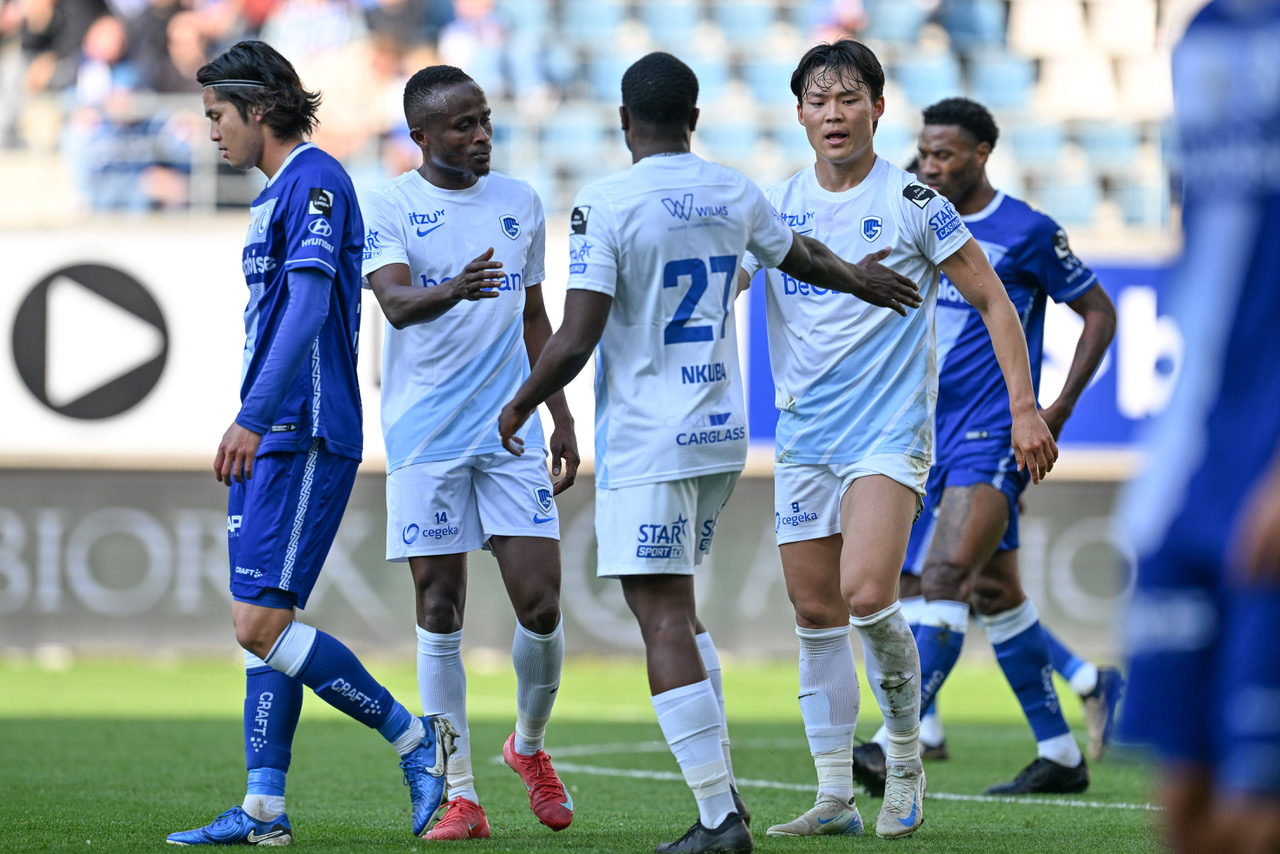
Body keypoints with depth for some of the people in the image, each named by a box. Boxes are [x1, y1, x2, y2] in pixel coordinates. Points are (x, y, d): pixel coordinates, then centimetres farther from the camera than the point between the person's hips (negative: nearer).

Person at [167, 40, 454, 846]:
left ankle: (416, 739, -4)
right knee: (263, 624, 7)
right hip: (272, 439, 10)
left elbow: (308, 306, -23)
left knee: (262, 623, -13)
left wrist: (254, 417, -29)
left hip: (304, 437, -10)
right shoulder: (278, 193, 19)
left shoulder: (313, 181, -12)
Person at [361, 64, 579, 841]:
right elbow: (395, 302, -20)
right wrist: (452, 291, -40)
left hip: (511, 429, 3)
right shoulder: (390, 207, -3)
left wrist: (562, 416, 16)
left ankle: (530, 745, 23)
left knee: (541, 606, -4)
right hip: (425, 437, -3)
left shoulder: (520, 202, 12)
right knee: (440, 610, -1)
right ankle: (460, 796, 5)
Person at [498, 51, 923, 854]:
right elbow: (800, 255, 28)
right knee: (676, 608, 20)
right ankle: (720, 785, 15)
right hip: (722, 434, 7)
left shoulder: (606, 205, -12)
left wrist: (520, 405, 1)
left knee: (665, 622, -6)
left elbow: (575, 341, -17)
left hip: (644, 443, -7)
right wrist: (859, 278, 49)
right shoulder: (735, 194, 7)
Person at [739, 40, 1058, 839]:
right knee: (816, 613, 4)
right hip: (803, 436, 5)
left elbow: (993, 301, 0)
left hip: (890, 434, -5)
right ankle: (835, 796, 11)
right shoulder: (776, 206, 7)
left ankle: (907, 757, 0)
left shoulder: (913, 202, -4)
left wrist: (1025, 408, -6)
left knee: (865, 594, -21)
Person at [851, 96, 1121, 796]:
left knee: (944, 577, -21)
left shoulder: (1028, 232, -6)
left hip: (993, 436, -7)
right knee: (995, 595, 11)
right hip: (931, 435, 7)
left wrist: (1059, 409, -6)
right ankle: (1060, 756, 20)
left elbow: (1099, 312, 1)